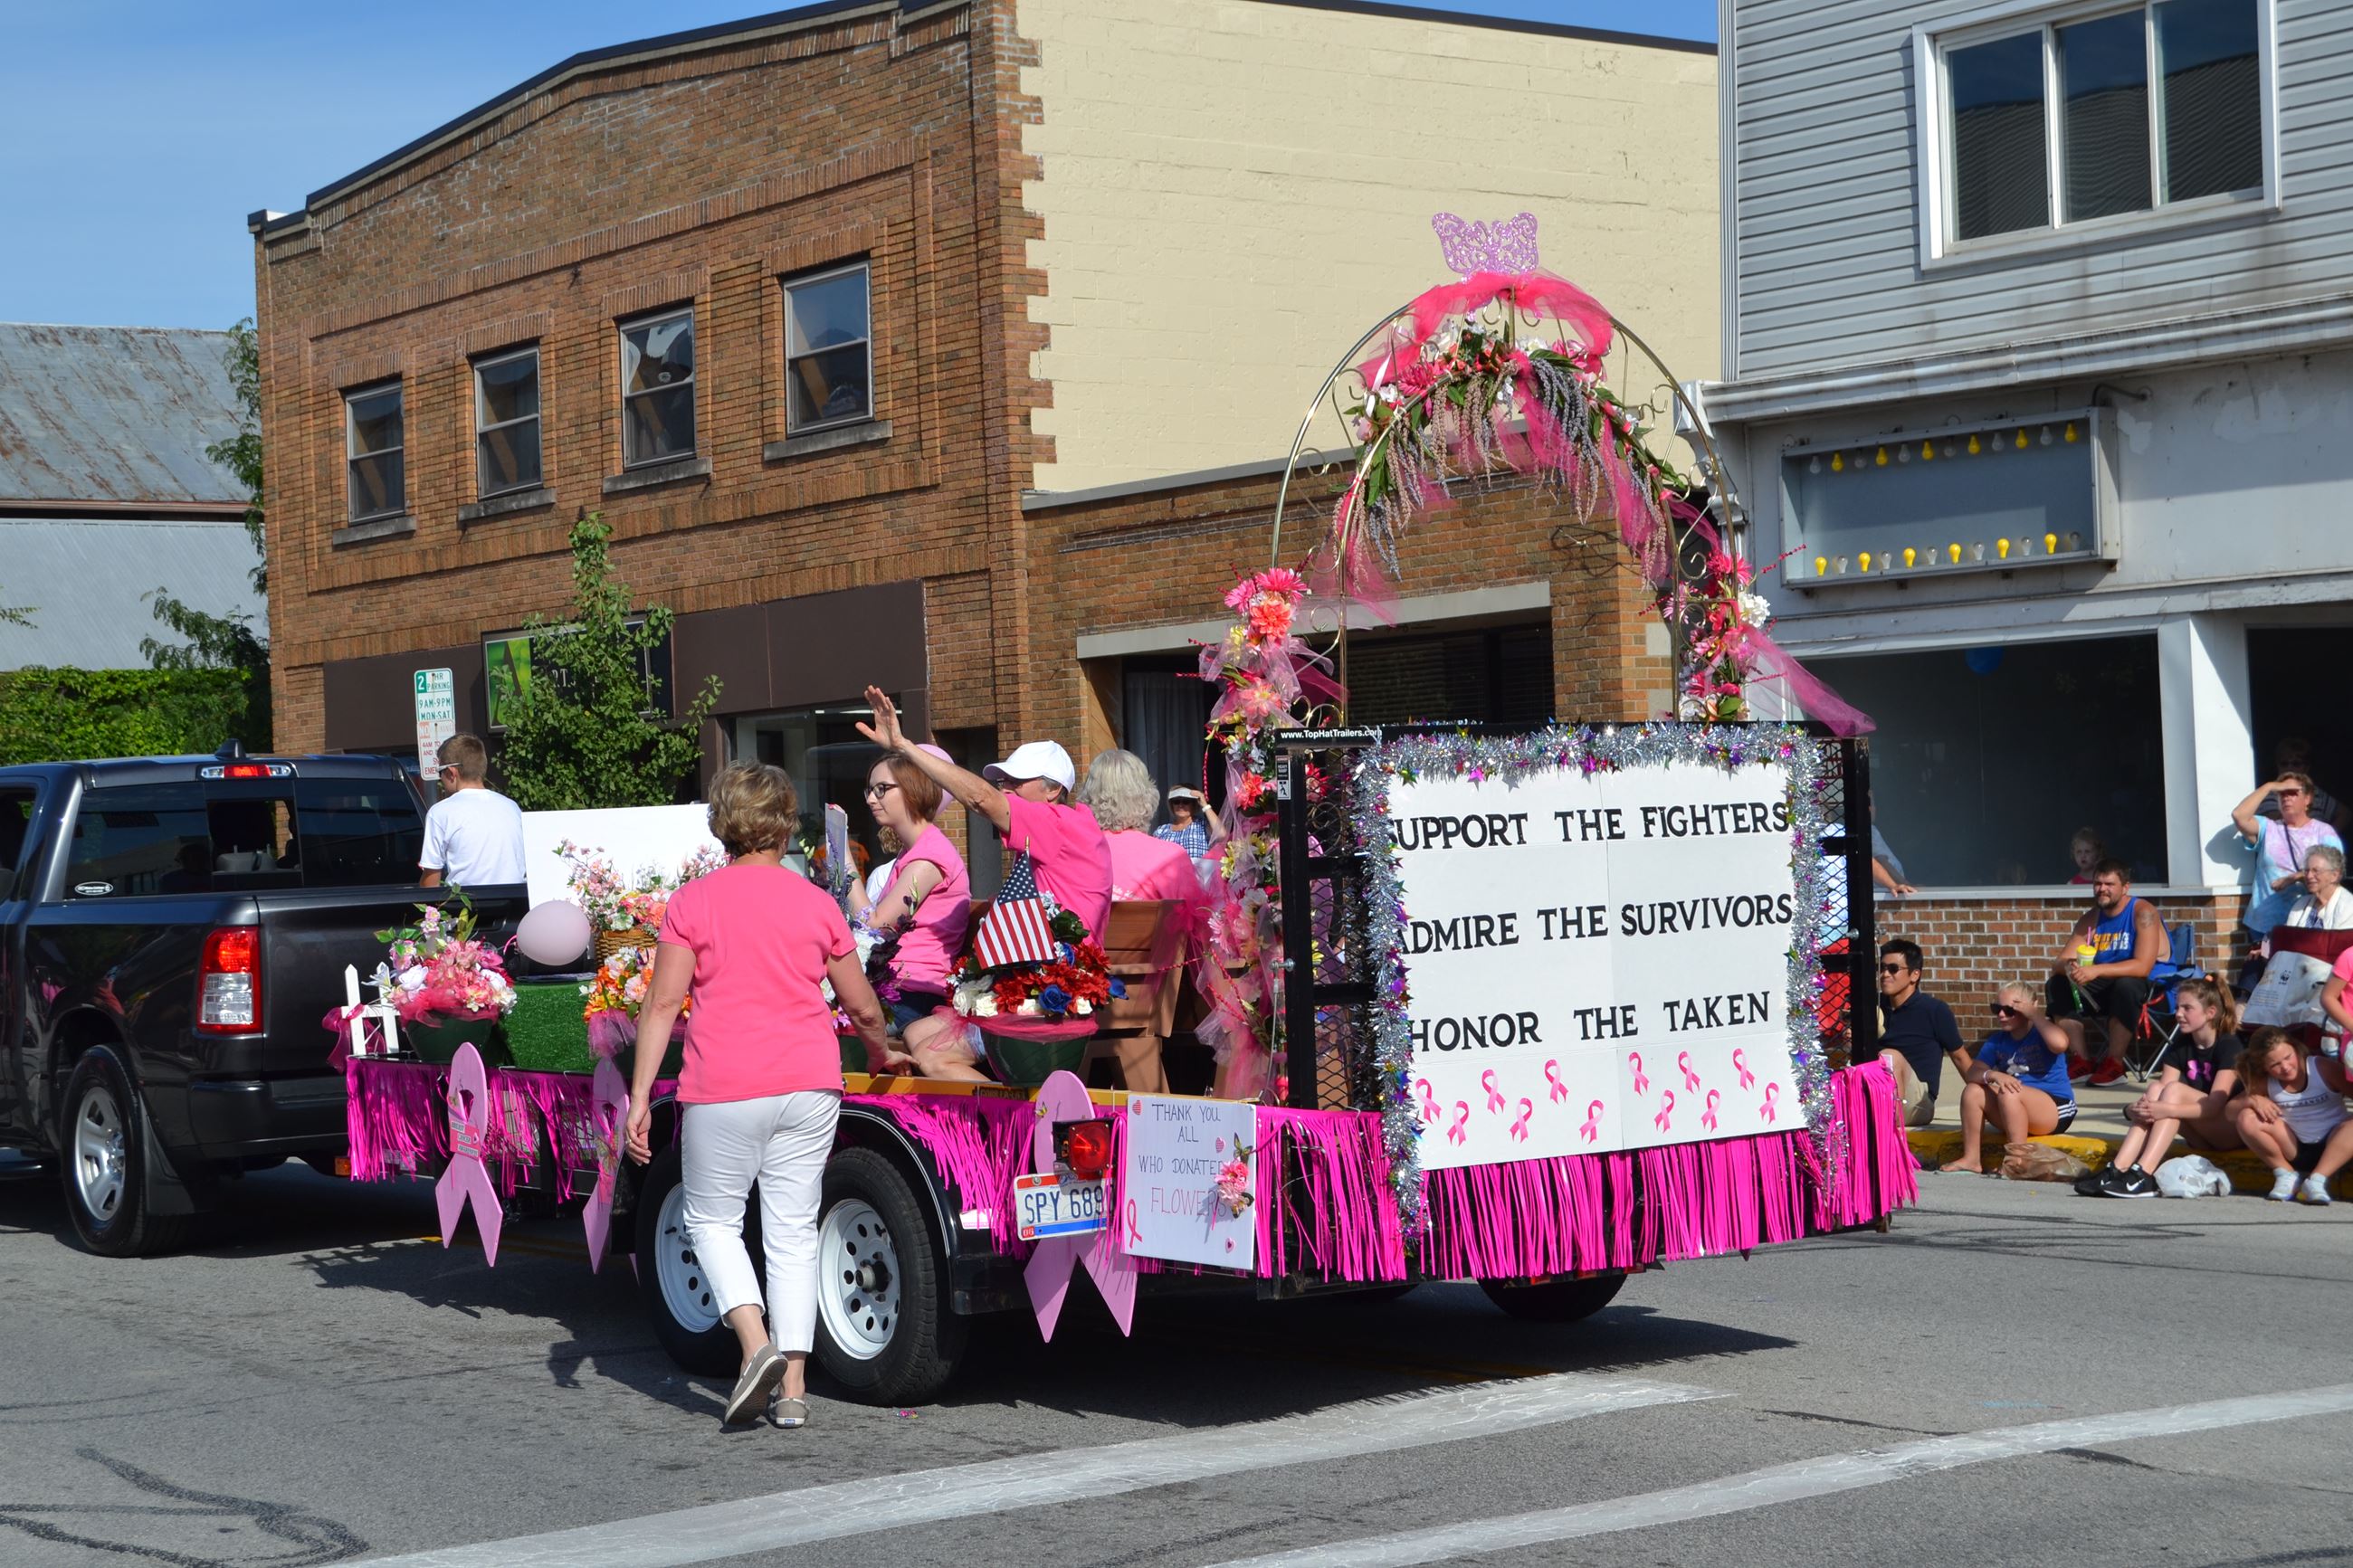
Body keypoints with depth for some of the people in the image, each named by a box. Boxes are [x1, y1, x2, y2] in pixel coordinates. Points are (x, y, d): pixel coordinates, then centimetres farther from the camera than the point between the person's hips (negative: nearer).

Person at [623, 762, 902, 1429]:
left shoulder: (692, 903, -1)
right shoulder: (816, 904, 5)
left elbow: (663, 1004, -6)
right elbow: (862, 1006, 11)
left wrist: (640, 1094, -3)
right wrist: (882, 1054, 31)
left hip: (725, 1089, -2)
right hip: (809, 1083, 3)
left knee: (711, 1219, 13)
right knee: (793, 1229, 8)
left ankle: (756, 1342, -8)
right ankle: (793, 1387, 8)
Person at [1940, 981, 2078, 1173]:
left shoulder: (2042, 1033, -5)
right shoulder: (1997, 1041, 11)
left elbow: (2059, 1043, -32)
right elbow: (1971, 1074, -1)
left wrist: (2034, 1014, -19)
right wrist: (1992, 1075, -25)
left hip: (2056, 1110, -6)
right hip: (2016, 1118, 6)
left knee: (2009, 1093, -31)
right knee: (1973, 1091, -11)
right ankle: (1971, 1159, -12)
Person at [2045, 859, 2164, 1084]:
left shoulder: (2143, 913, -15)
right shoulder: (2090, 919, 4)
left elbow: (2143, 966, -27)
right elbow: (2057, 965, 0)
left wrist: (2096, 970, -35)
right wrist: (2068, 967, -26)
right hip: (2106, 988, 6)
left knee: (2126, 985, -38)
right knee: (2057, 986, -10)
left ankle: (2115, 1063, -24)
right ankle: (2084, 1061, -8)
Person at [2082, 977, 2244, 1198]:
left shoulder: (2228, 1045, -12)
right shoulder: (2180, 1046, 7)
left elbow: (2214, 1105, -23)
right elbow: (2161, 1092, -5)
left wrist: (2167, 1110, -36)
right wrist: (2132, 1110, -27)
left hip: (2231, 1130, -6)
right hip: (2201, 1138, 6)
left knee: (2174, 1090, -26)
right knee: (2155, 1089, -18)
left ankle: (2143, 1176, -41)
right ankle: (2116, 1170, -34)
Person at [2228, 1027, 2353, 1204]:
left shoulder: (2322, 1069, -12)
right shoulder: (2266, 1083, -1)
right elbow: (2230, 1112, -1)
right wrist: (2252, 1100, -20)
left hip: (2331, 1148, -3)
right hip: (2294, 1151, 3)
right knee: (2246, 1119, -18)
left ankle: (2317, 1179, -32)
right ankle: (2286, 1176, -8)